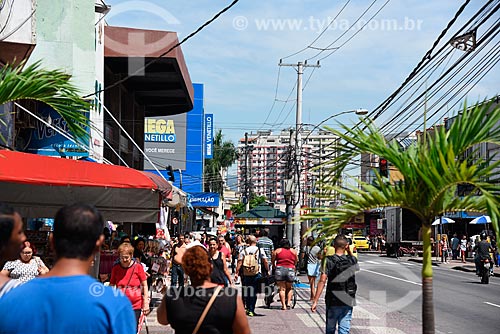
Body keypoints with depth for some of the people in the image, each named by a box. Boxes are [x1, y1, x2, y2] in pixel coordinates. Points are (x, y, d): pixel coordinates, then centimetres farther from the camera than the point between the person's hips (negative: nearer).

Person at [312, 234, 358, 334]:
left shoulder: (328, 261, -10)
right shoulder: (352, 260, 0)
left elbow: (322, 281, -15)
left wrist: (315, 301, -12)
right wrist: (349, 251, 14)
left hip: (333, 301, -2)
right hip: (348, 301, 2)